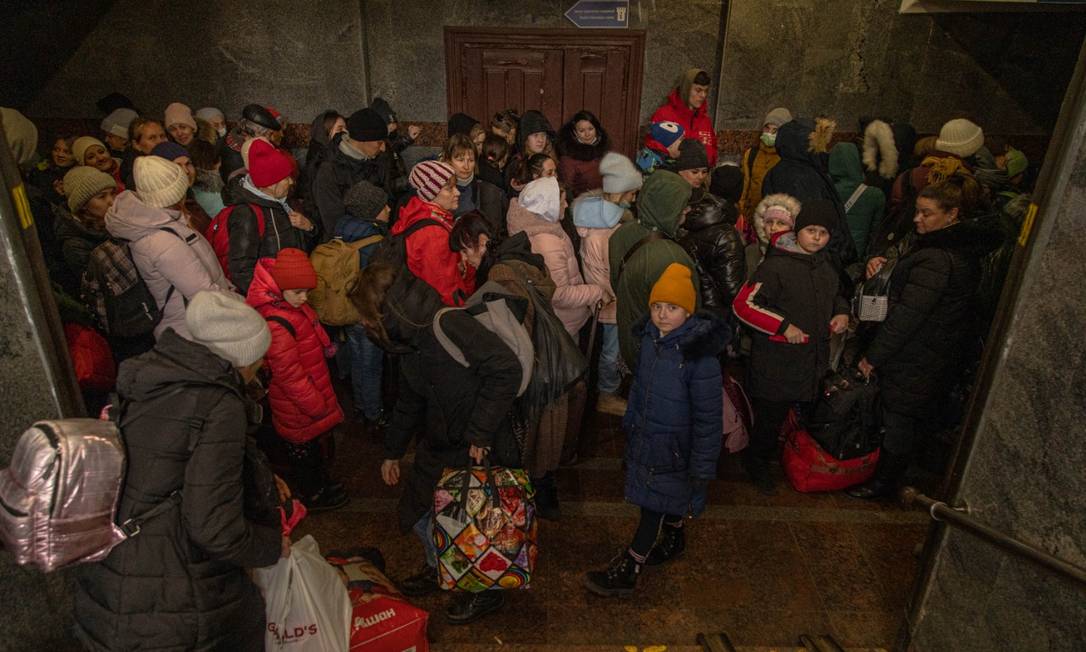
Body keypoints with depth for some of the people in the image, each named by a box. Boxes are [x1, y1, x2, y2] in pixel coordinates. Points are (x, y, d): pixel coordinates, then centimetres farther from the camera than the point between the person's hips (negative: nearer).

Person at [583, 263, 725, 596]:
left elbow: (709, 416, -20)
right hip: (645, 437, 7)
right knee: (666, 499, 24)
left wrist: (702, 466, -16)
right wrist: (630, 421, 20)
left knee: (655, 505, 6)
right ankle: (674, 537, 50)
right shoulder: (651, 338, -4)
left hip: (675, 448, -6)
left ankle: (627, 569, 19)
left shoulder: (700, 356, -26)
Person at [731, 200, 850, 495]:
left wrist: (841, 311, 5)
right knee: (770, 417, 6)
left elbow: (833, 294, 26)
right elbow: (743, 305, -21)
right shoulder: (776, 265, -19)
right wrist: (783, 326, -23)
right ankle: (756, 463, 30)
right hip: (778, 362, -7)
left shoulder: (824, 262, 7)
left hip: (814, 360, 7)